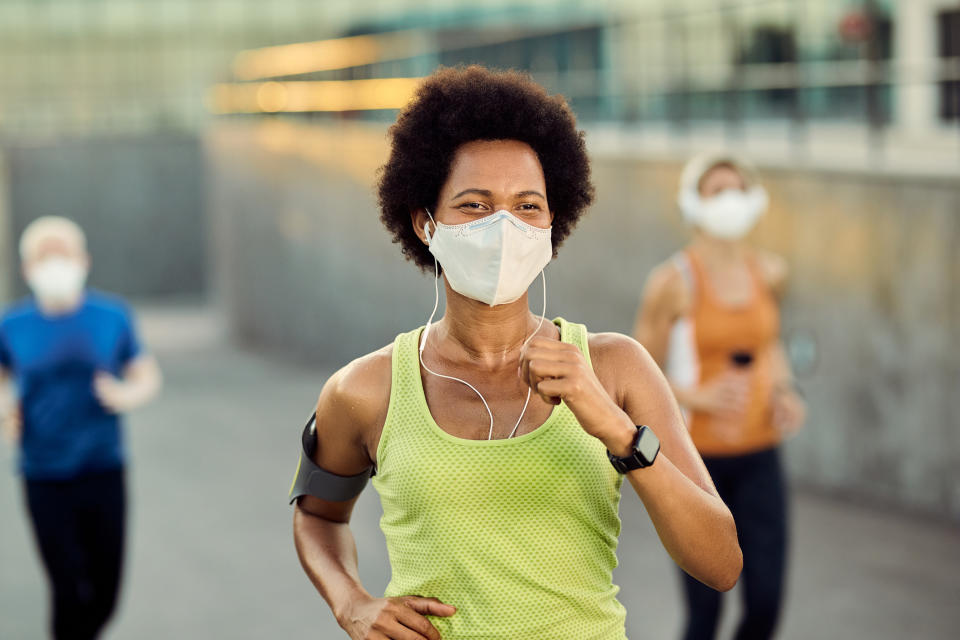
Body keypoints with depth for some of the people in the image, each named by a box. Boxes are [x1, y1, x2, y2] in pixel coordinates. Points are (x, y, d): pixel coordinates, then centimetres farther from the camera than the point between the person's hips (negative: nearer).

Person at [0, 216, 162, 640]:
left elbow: (147, 375, 7)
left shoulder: (112, 316, -1)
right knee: (70, 592, -5)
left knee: (104, 592, 8)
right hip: (45, 478, -1)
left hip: (104, 472, 1)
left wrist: (128, 394, -15)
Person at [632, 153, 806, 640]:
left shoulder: (770, 274, 3)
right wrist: (697, 397, -21)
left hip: (758, 458, 4)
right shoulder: (672, 283, -12)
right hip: (697, 457, -4)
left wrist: (785, 391, 4)